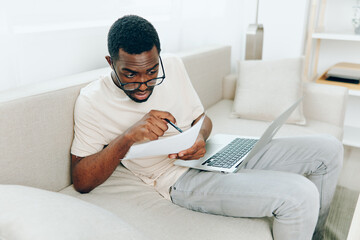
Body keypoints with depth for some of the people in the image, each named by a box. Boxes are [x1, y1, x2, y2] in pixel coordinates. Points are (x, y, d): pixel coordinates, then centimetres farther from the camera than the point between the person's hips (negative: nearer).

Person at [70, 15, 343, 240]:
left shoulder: (173, 64, 4)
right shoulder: (93, 101, -9)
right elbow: (81, 181, -11)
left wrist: (200, 137, -12)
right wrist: (127, 137, -26)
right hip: (181, 179, -6)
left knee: (328, 149, 3)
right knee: (299, 195, -26)